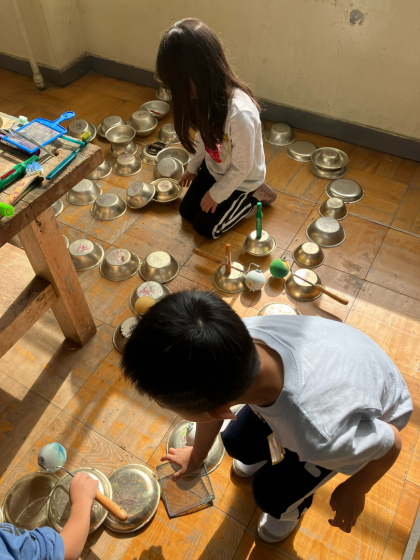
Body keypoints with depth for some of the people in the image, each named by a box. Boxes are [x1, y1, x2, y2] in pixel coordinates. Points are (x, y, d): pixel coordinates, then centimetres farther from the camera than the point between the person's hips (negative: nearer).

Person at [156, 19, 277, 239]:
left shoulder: (240, 114, -41)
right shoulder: (208, 95, -18)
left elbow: (243, 168, -27)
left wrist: (216, 194, -14)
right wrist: (192, 167, 12)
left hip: (241, 180, -7)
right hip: (213, 168, 7)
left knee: (205, 227, 5)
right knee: (186, 211, 16)